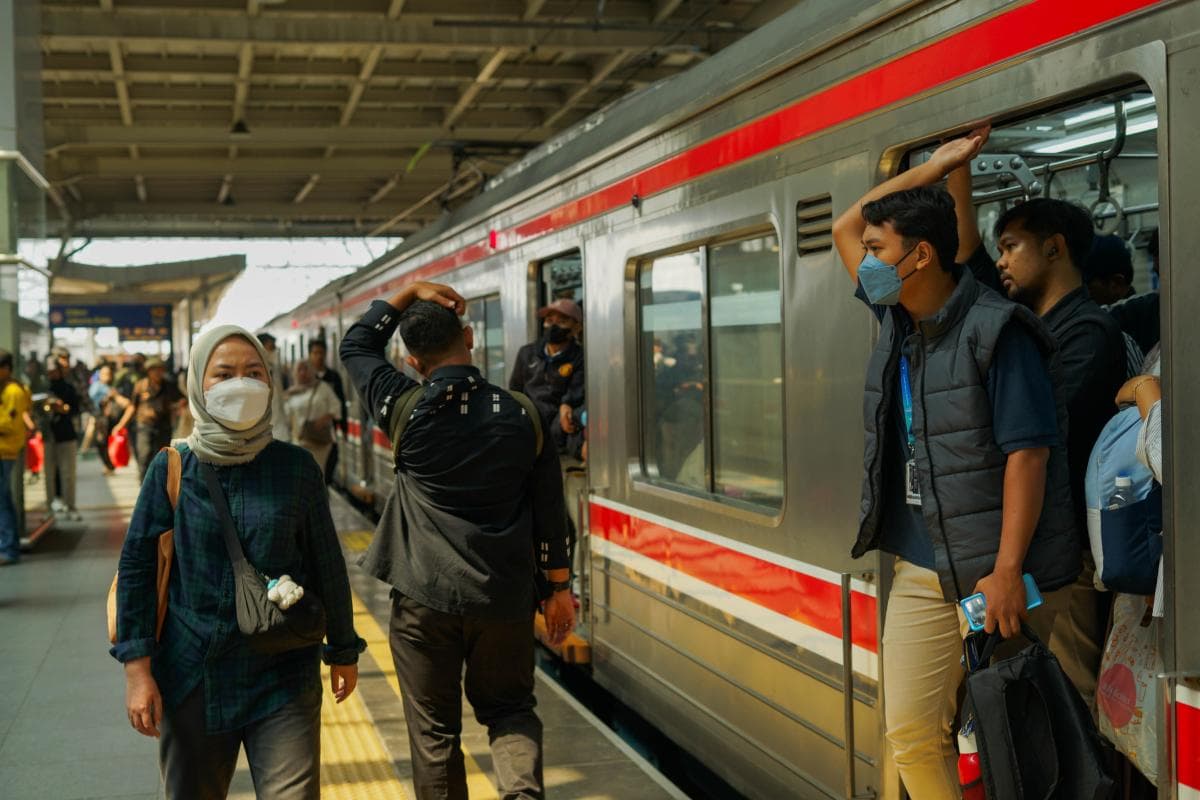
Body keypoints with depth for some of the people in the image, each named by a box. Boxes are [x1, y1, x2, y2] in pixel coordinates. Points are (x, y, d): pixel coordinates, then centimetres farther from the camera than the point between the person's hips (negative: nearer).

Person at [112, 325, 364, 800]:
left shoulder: (295, 467, -3)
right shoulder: (171, 469, -3)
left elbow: (327, 565, 5)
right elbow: (136, 566, -1)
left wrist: (343, 650, 11)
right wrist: (137, 669, -5)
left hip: (284, 677, 0)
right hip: (192, 677, 1)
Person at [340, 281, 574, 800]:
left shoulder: (406, 411, -7)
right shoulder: (522, 416, -3)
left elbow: (356, 346, 10)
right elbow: (549, 511, 2)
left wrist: (410, 291, 8)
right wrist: (560, 587, 12)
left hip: (425, 598, -2)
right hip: (505, 597, 2)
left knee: (434, 729, 10)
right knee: (509, 709, 17)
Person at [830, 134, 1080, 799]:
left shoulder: (995, 331, -12)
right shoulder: (897, 320, 10)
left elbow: (1027, 453, -16)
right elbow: (844, 228, 20)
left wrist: (1007, 572, -21)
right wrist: (935, 166, 12)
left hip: (994, 573, -7)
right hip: (921, 571, 7)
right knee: (912, 735, 2)